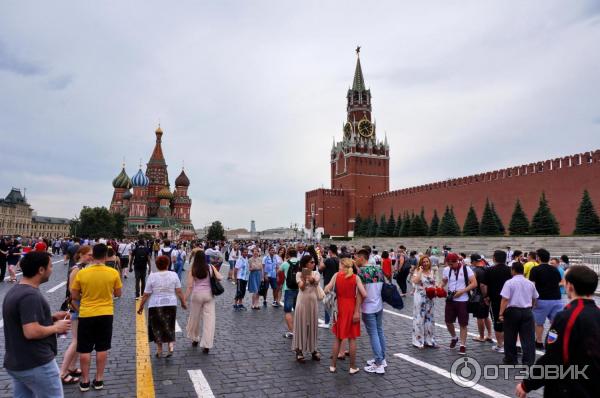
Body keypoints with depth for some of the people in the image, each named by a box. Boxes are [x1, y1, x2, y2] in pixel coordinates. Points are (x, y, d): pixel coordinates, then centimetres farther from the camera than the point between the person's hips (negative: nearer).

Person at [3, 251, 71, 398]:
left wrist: (51, 317, 9)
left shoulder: (14, 291, 8)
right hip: (36, 365, -9)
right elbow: (31, 332, -30)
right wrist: (56, 327, -14)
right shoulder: (31, 295, -24)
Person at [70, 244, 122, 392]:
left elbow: (74, 296, -2)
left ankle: (85, 381, 21)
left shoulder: (81, 273, -11)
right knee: (102, 348, 12)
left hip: (86, 315, 0)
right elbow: (118, 294, 1)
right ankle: (99, 380, 20)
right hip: (105, 314, 1)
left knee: (85, 349, 12)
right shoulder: (113, 273, -10)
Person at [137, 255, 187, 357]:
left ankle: (159, 350, 17)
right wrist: (183, 303, 7)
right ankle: (171, 344, 0)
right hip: (171, 304, 2)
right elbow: (179, 292, -4)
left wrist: (141, 306, 4)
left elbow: (146, 294, -6)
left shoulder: (152, 276, -8)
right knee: (169, 326, 17)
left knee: (157, 327, 13)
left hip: (155, 306, -1)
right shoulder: (174, 275, -4)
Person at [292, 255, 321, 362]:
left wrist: (309, 275, -31)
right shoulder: (299, 274, -1)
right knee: (301, 325, 1)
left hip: (313, 301, 3)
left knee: (313, 325, 9)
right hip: (302, 301, -3)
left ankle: (313, 349, 22)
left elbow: (315, 281, -15)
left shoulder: (315, 273, 5)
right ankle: (299, 350, 9)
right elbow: (301, 287, -11)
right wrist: (304, 278, -27)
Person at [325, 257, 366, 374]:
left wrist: (327, 286, 11)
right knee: (352, 338, 10)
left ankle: (333, 365, 20)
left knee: (337, 338, 14)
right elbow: (364, 294, -13)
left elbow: (327, 290, -11)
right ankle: (353, 367, 17)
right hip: (352, 309, -1)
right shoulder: (356, 277, -6)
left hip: (340, 308, 1)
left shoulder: (336, 275, -5)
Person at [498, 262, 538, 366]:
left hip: (512, 311, -3)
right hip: (527, 311, 4)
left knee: (510, 338, 10)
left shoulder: (509, 282, -9)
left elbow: (505, 299, -16)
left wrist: (501, 314, -13)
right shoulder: (530, 283, 7)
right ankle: (528, 361, 1)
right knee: (528, 338, 5)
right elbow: (534, 298, 19)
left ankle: (510, 360, 20)